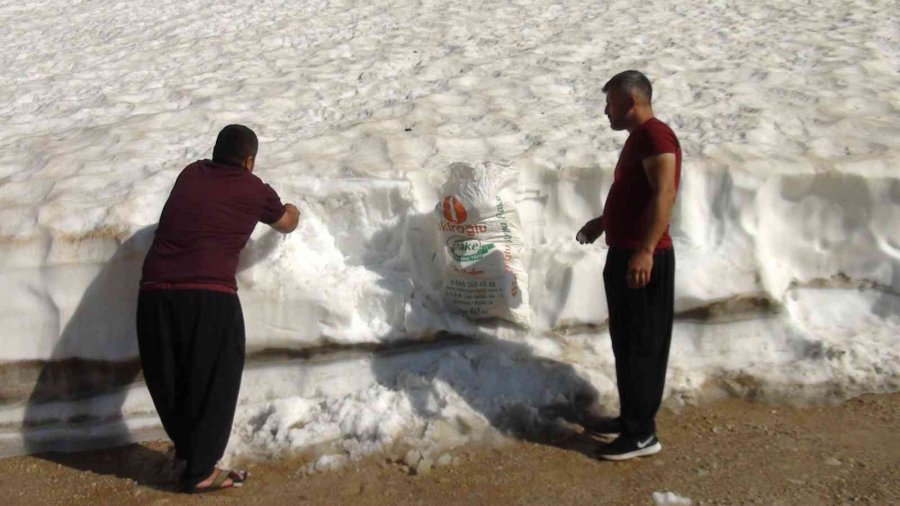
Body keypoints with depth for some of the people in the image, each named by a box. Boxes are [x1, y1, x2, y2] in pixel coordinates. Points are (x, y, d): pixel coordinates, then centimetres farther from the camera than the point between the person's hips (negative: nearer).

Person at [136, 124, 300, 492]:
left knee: (169, 380, 19)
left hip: (154, 291, 5)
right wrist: (292, 211, 51)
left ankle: (186, 448, 37)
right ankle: (200, 471, 15)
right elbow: (287, 224, 27)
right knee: (213, 382, 9)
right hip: (208, 295, -5)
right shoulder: (254, 190, 8)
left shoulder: (191, 174, 19)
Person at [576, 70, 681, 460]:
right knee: (626, 342, 16)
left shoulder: (654, 134, -14)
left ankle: (642, 433, 6)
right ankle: (631, 417, 27)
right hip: (624, 254, 10)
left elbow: (664, 194, -26)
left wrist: (645, 250, -33)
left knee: (641, 345, -3)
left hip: (644, 260, -10)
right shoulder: (637, 138, 17)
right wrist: (602, 223, 35)